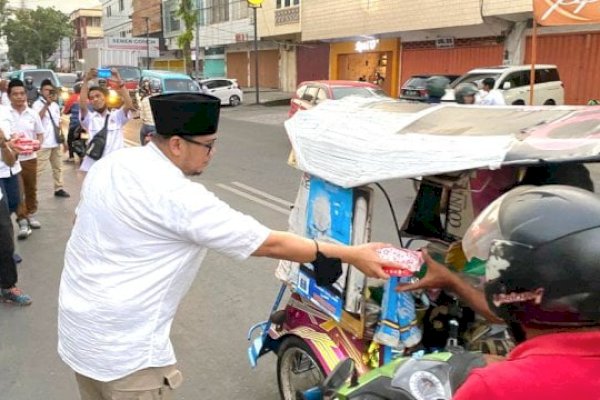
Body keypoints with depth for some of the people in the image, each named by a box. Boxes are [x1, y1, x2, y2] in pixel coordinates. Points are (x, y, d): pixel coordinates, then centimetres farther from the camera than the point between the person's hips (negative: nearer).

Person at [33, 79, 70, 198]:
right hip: (44, 143, -7)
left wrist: (63, 137, 17)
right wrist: (46, 105, -30)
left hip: (56, 142, 8)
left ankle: (59, 189, 25)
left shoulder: (55, 105, 13)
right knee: (38, 168, -7)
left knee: (58, 167, 15)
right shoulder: (37, 104, -9)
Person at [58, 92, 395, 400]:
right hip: (122, 345, -8)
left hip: (78, 324, 9)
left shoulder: (111, 164, -1)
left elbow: (84, 221, 15)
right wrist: (353, 255, -17)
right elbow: (270, 244, -24)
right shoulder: (179, 197, -26)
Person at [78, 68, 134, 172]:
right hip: (93, 166, 0)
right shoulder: (89, 118, 6)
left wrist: (119, 81, -14)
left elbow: (128, 104, -10)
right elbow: (82, 104, -11)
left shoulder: (117, 116, 7)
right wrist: (86, 80, -14)